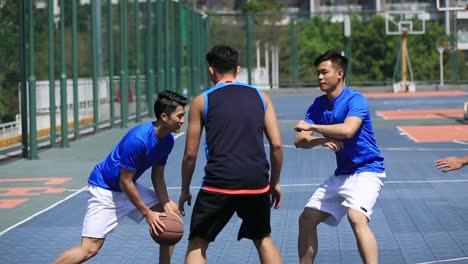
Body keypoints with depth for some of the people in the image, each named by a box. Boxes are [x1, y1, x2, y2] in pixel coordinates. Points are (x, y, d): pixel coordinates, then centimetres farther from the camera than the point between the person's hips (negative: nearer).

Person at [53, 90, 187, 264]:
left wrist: (166, 204, -9)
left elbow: (157, 176, 6)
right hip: (104, 189, -9)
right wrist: (147, 213, -19)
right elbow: (125, 182, -23)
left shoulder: (167, 140, -3)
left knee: (172, 214, 6)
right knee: (89, 249, -17)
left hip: (129, 188, 9)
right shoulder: (137, 140, -30)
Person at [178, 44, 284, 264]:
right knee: (263, 239, 23)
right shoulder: (261, 97, 10)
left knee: (197, 244, 9)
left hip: (219, 184, -3)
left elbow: (190, 154, 5)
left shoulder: (201, 101, 5)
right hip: (257, 183, 3)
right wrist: (274, 183, 17)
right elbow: (276, 145, 6)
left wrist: (185, 191, 17)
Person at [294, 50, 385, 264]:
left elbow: (348, 130, -33)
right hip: (341, 175, 8)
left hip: (366, 171, -8)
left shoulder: (355, 100, -14)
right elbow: (299, 140, 2)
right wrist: (322, 140, -20)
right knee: (307, 219, 8)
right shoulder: (318, 105, 6)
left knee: (357, 218, -31)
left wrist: (313, 127, -20)